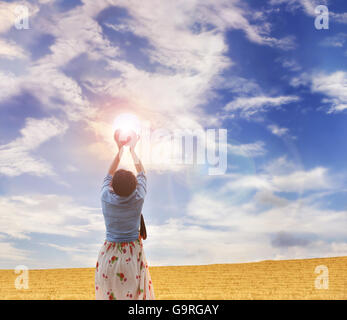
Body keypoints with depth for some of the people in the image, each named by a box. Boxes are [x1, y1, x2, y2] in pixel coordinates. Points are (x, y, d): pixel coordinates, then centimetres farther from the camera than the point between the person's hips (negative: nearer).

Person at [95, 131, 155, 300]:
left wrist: (120, 149, 13)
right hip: (133, 254, -1)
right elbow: (141, 173, 4)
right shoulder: (138, 199, -15)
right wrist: (132, 150, 15)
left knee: (108, 293, 10)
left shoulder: (106, 198, -14)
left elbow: (109, 174, 7)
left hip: (109, 256, 1)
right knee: (134, 292, 10)